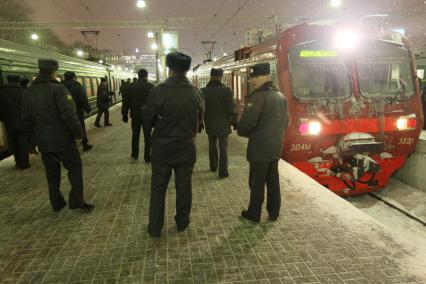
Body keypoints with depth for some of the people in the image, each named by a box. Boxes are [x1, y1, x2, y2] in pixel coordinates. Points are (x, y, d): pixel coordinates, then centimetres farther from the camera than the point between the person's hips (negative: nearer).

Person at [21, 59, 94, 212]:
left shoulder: (29, 92, 9)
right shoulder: (57, 89, -13)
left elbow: (26, 118, 12)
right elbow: (69, 114, -20)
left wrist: (38, 133, 20)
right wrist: (78, 133, -11)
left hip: (43, 141, 6)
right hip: (62, 139, -6)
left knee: (52, 172, 16)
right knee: (75, 167, 5)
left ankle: (57, 203, 23)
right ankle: (76, 201, 0)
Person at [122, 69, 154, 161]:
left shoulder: (131, 86, 1)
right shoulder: (151, 86, -8)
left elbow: (126, 101, 3)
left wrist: (125, 114, 9)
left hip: (135, 115, 3)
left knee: (135, 135, 16)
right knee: (147, 136, 4)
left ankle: (135, 154, 26)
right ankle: (147, 157, 6)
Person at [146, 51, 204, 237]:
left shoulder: (158, 91, -16)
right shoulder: (196, 92, -8)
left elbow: (149, 119, -6)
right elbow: (199, 120, 1)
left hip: (162, 146, -1)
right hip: (187, 146, 2)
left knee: (158, 186, 11)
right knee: (184, 186, 15)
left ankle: (155, 227, 20)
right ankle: (182, 222, 30)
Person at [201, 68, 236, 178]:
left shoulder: (203, 91, -4)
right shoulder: (226, 90, -13)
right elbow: (231, 109, -11)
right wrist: (234, 122, 1)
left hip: (210, 124, 3)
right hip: (223, 124, -3)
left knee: (212, 145, 20)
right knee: (223, 148, 3)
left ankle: (213, 166, 33)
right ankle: (223, 172, 4)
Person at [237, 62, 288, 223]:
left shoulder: (258, 96, -17)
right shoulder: (281, 96, 11)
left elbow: (247, 122, -23)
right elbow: (285, 122, 16)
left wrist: (241, 131, -2)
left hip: (260, 148, -8)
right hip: (276, 147, 8)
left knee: (257, 182, 3)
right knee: (273, 181, 15)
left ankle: (254, 214, 15)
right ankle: (274, 213, 25)